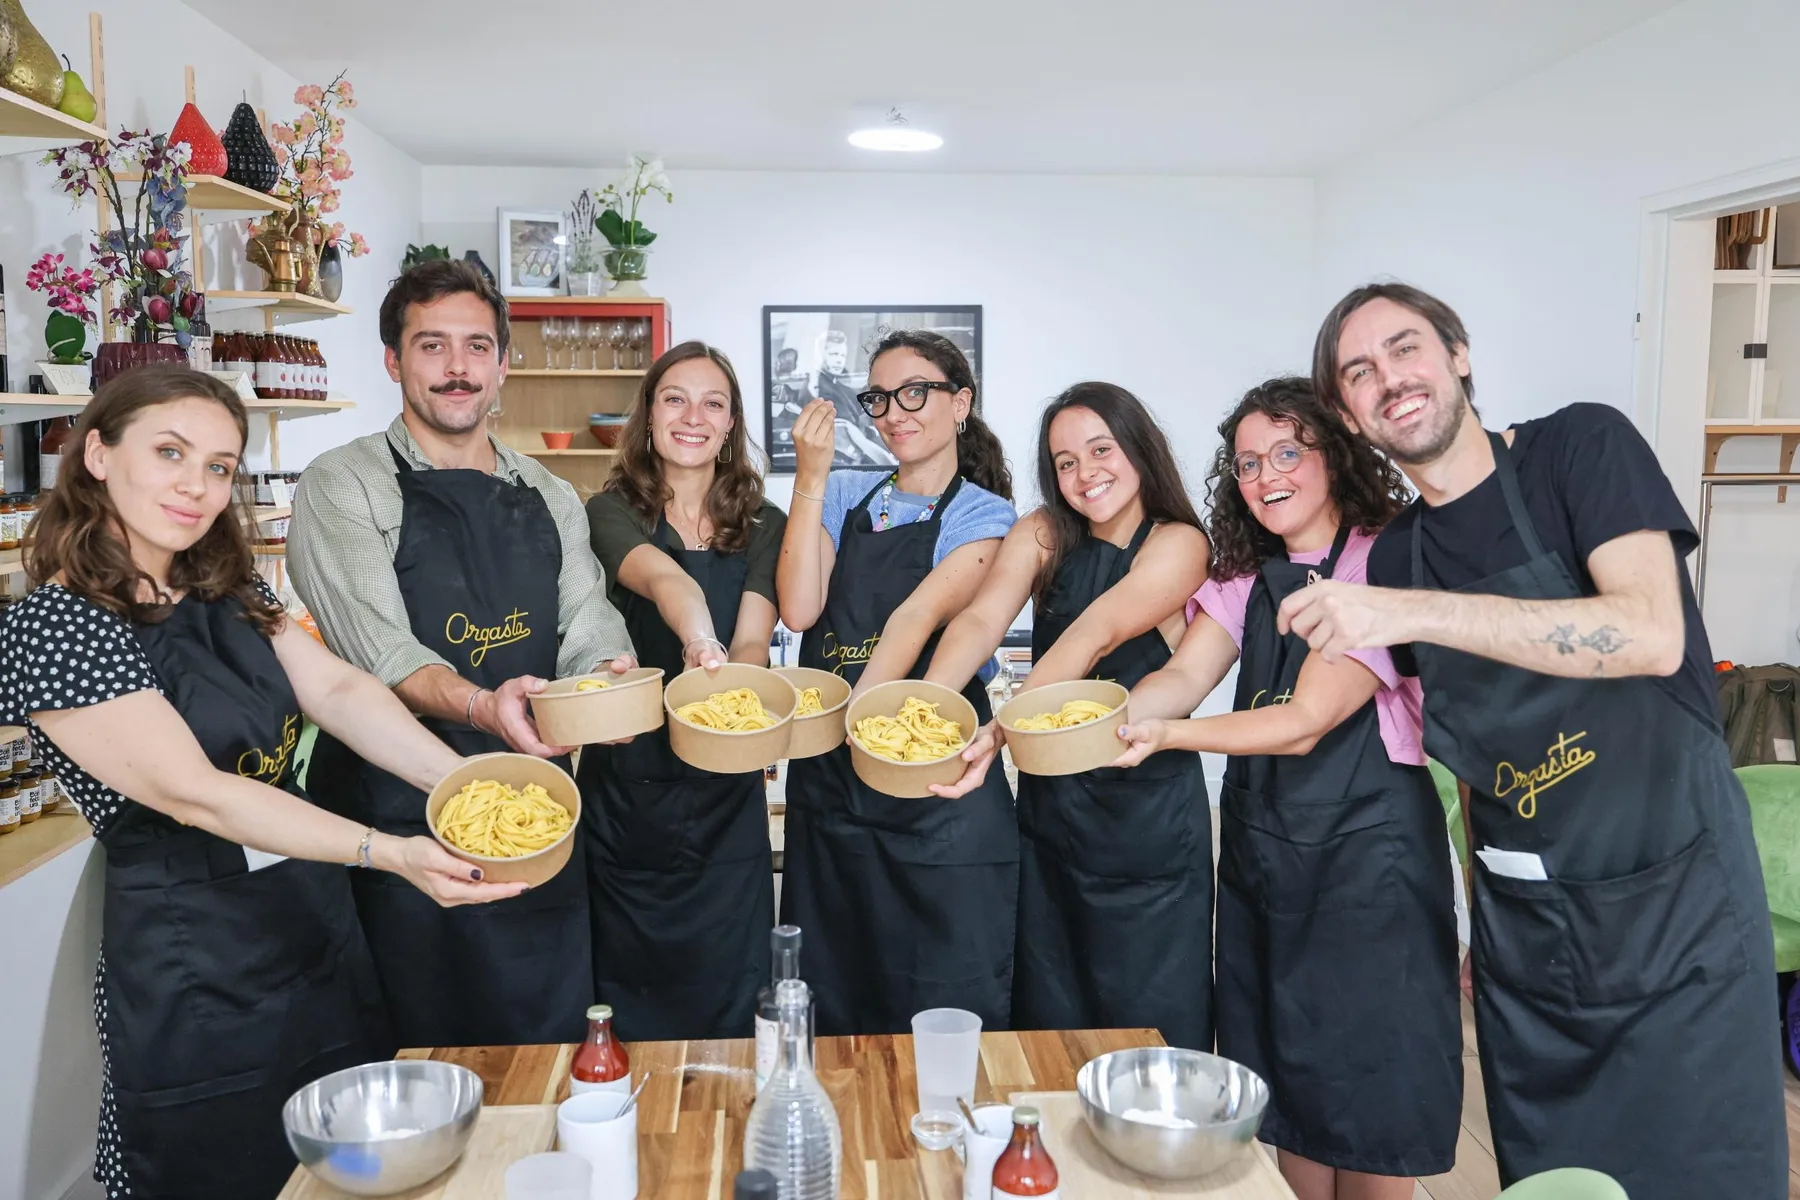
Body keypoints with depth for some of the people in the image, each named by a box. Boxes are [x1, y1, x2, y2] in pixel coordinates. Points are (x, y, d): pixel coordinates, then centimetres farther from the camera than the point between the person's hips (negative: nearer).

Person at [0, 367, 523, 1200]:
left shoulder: (230, 591, 6)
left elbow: (336, 690, -5)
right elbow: (196, 795, -23)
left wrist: (463, 779, -22)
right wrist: (391, 854, -31)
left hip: (319, 928, 7)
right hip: (194, 968, -7)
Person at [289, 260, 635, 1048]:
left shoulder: (550, 499, 13)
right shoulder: (342, 486, -2)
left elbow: (590, 631, 5)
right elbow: (380, 650, -15)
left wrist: (608, 681, -19)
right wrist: (479, 706, -33)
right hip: (401, 818, -4)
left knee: (553, 1045, 14)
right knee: (420, 1051, 5)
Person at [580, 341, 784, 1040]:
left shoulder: (763, 527, 5)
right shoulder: (613, 511, -1)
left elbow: (753, 644, -7)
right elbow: (660, 577, -24)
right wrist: (699, 640, -45)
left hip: (725, 798, 1)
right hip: (624, 789, -1)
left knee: (722, 1005, 8)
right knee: (626, 997, 9)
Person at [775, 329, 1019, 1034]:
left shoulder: (984, 517, 1)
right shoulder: (844, 497, 12)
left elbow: (916, 618, -13)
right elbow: (799, 608, -3)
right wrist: (810, 479, -6)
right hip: (828, 789, 4)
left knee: (942, 1011, 1)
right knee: (828, 1003, 13)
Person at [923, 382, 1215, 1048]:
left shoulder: (1178, 544, -8)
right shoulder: (1041, 536, 4)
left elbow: (1094, 638, -23)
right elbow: (979, 622, -13)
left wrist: (999, 730, -36)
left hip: (1148, 810, -4)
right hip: (1051, 801, 4)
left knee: (1151, 1021, 3)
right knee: (1048, 1018, 12)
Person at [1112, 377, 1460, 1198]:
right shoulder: (1248, 578, 9)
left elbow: (1305, 721, -19)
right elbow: (1182, 676, -5)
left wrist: (1170, 735, -30)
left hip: (1368, 851, -6)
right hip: (1261, 847, 6)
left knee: (1368, 1096, 3)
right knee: (1287, 1080, 14)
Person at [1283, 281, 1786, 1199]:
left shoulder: (1583, 446, -9)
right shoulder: (1394, 558, 4)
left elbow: (1651, 634, -26)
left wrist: (1413, 612, -32)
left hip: (1672, 903, -4)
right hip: (1520, 922, 4)